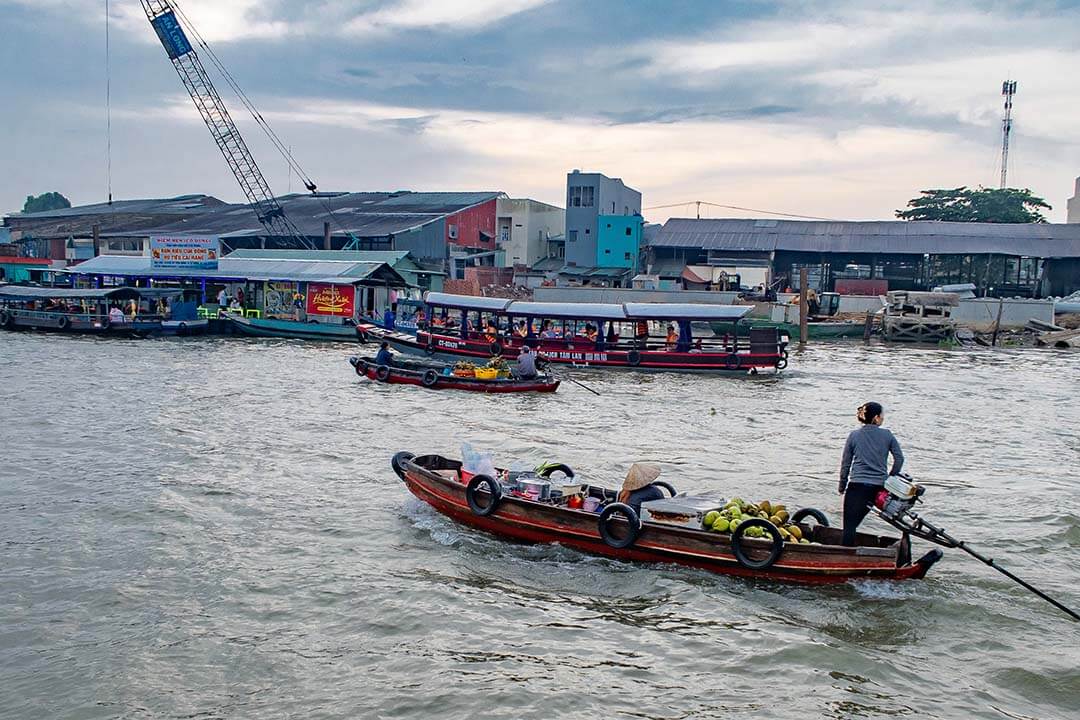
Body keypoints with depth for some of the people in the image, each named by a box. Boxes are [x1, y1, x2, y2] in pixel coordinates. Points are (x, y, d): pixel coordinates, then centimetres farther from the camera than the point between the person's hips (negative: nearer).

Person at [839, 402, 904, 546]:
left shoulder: (854, 435, 3)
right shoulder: (887, 435, 4)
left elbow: (845, 464, 6)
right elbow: (899, 458, 4)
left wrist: (842, 486, 17)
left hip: (857, 485, -2)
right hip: (878, 486, 2)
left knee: (849, 525, -4)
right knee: (854, 523, 15)